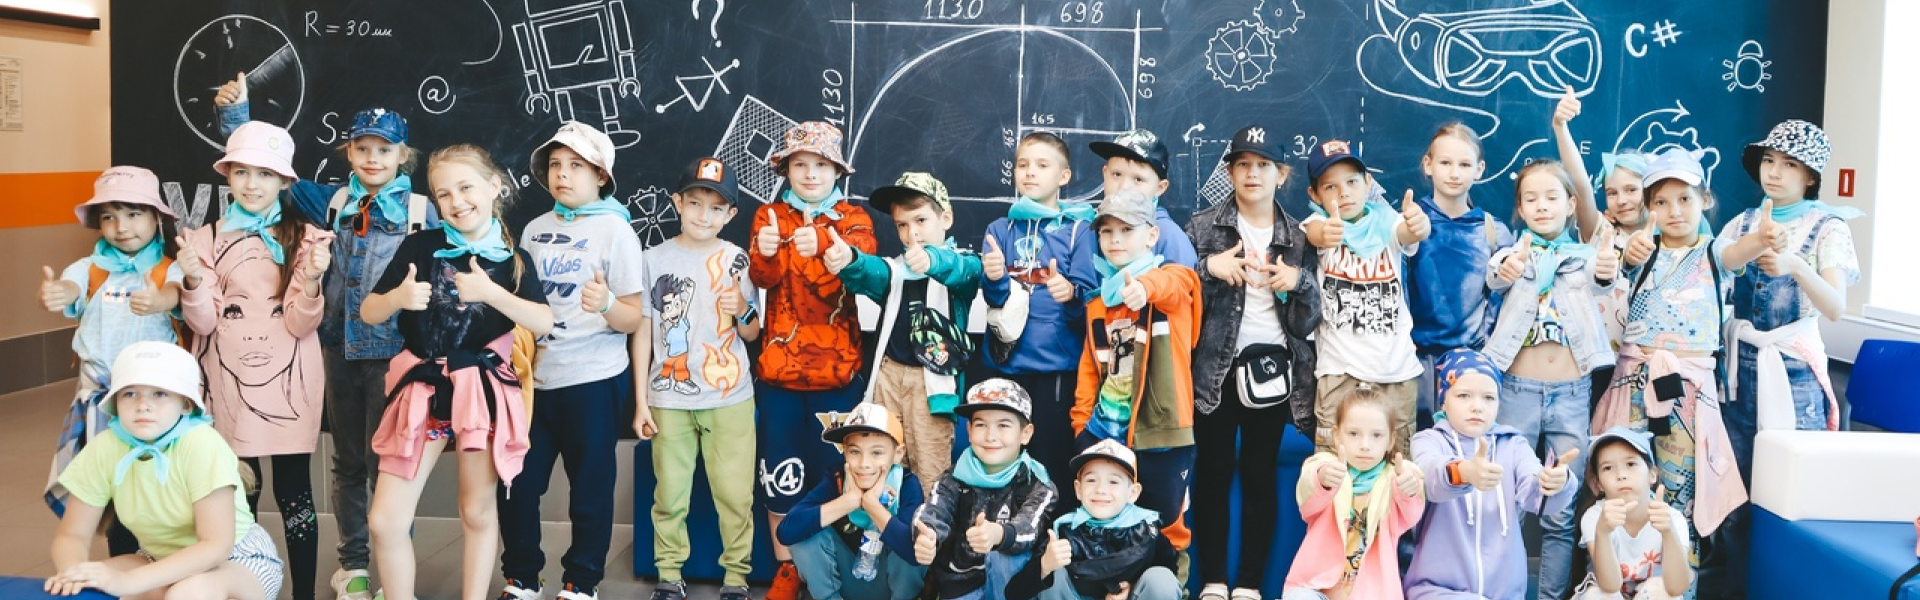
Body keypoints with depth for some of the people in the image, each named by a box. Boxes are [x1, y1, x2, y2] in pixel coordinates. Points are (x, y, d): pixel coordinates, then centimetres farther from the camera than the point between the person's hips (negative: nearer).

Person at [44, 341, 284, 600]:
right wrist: (73, 573, -31)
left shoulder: (201, 444, -27)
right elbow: (72, 534, -7)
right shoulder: (103, 449, -13)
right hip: (163, 560, 6)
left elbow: (216, 545, -30)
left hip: (236, 559, -5)